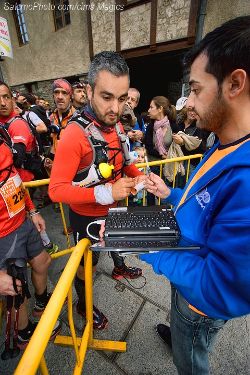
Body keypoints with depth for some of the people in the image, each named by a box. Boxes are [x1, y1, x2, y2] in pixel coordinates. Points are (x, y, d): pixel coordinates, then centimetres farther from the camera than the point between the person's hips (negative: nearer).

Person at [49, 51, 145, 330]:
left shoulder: (116, 126, -4)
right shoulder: (75, 134, -28)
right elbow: (56, 189, -30)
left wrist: (139, 177, -10)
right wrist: (105, 193, -38)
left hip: (112, 208, 7)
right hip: (86, 215, -7)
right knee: (87, 262, 18)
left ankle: (119, 268, 67)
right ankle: (83, 304, 49)